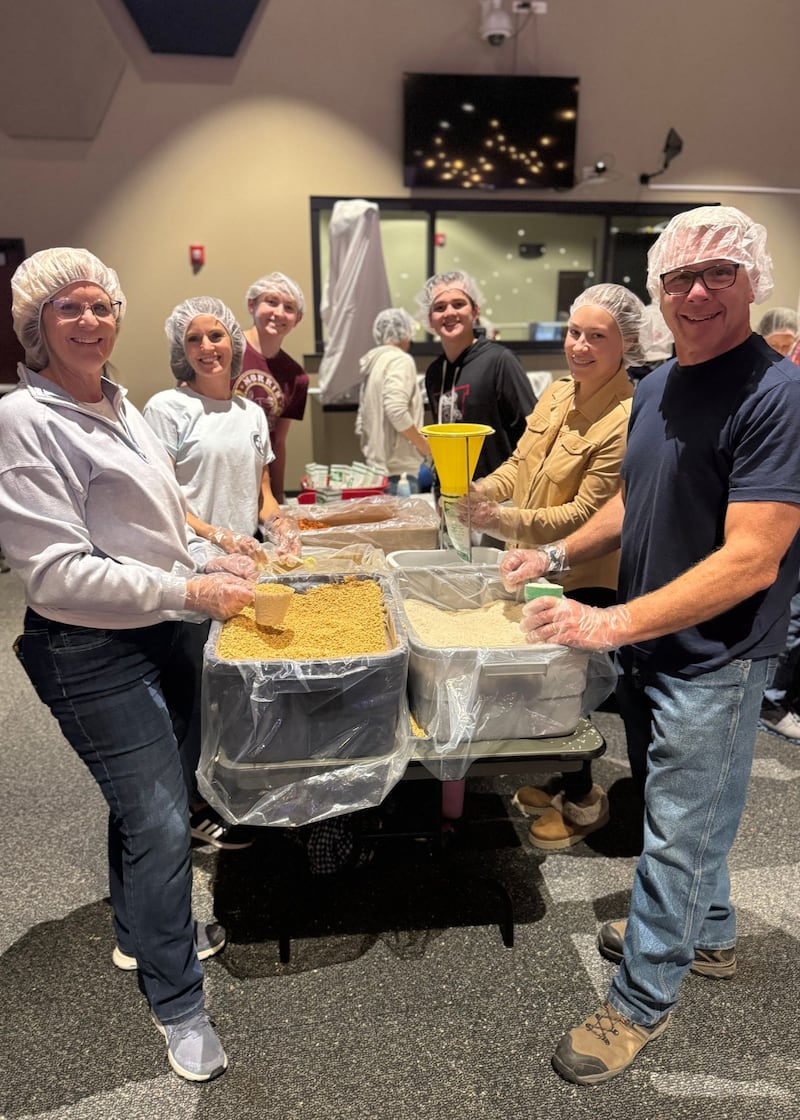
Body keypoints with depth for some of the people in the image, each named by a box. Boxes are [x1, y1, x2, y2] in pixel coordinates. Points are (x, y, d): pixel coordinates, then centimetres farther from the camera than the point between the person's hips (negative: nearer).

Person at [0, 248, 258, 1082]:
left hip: (152, 633, 9)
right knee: (161, 820, 0)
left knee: (142, 799, 23)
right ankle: (175, 1003, 24)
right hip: (90, 654, -8)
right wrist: (190, 591, -21)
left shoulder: (117, 404, 10)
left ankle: (139, 932, 47)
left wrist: (210, 559, 8)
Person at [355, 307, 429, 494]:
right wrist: (423, 444, -10)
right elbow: (397, 411, -21)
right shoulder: (400, 359, -7)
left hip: (376, 464, 9)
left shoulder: (372, 362, 18)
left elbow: (361, 425, 19)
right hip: (398, 469, -9)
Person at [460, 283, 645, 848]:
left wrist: (507, 522, -32)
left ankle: (583, 799, 31)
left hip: (583, 579, -7)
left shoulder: (628, 419, -21)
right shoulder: (557, 393, 4)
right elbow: (520, 463, 10)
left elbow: (587, 514, -23)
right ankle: (557, 779, 41)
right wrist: (479, 492, -8)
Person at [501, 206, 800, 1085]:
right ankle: (706, 935, 48)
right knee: (678, 807, 23)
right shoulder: (655, 387, 5)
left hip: (713, 659, -7)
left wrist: (614, 623, -29)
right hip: (646, 643, 8)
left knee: (678, 830, 7)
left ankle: (642, 1001, 28)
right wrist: (557, 555, 5)